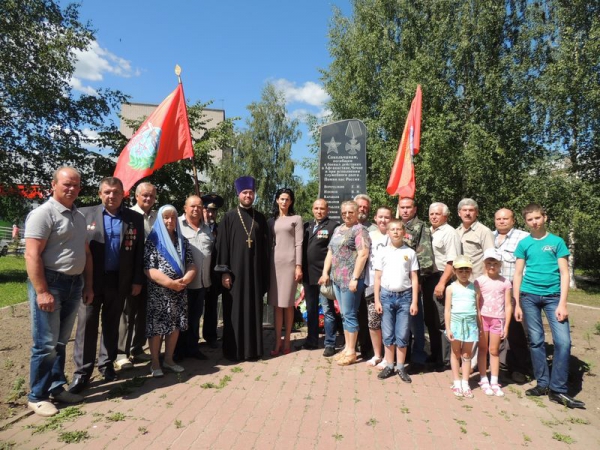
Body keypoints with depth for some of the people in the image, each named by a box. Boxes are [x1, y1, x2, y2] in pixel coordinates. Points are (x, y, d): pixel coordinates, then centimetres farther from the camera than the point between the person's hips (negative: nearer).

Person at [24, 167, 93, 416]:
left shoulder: (79, 216, 13)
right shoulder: (43, 213, -11)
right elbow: (32, 255, -17)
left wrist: (88, 285, 14)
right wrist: (42, 291, -21)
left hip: (74, 284, 7)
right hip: (49, 283, -7)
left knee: (61, 341, 16)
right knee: (46, 344, 0)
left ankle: (56, 387, 28)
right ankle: (37, 396, 15)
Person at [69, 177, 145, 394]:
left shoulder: (135, 218, 1)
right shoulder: (85, 214, 0)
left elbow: (139, 252, 2)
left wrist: (137, 280, -1)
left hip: (119, 281, 1)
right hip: (90, 280, -1)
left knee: (111, 324, 13)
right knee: (87, 324, 3)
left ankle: (107, 363, 28)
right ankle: (82, 370, 14)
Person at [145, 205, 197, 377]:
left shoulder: (182, 241, 9)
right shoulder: (153, 240, -4)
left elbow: (192, 266, 5)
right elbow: (148, 269, -13)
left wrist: (183, 281, -15)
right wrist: (170, 283, -19)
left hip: (179, 292, 4)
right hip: (158, 292, -4)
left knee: (175, 325, 10)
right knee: (157, 327, 1)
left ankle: (168, 360, 24)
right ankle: (155, 363, 17)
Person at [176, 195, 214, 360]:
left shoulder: (206, 227, 14)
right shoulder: (177, 224, -6)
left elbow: (212, 248, 20)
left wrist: (210, 276, 16)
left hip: (202, 281, 5)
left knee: (196, 316, 15)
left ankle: (193, 347, 27)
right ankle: (179, 350, 20)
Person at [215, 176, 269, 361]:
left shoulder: (260, 218, 9)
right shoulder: (229, 218, 0)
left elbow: (265, 247, 10)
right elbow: (222, 245, -4)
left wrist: (265, 273, 6)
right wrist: (224, 272, -11)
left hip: (254, 272, 3)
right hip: (235, 271, -3)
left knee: (253, 310, 8)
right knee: (234, 311, 3)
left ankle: (253, 348, 20)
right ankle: (234, 350, 14)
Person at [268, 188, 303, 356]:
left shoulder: (296, 219, 5)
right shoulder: (271, 221, 14)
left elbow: (299, 244, -1)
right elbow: (268, 243, 13)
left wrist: (298, 266, -8)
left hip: (290, 262, -3)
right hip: (274, 263, 3)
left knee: (288, 304, 2)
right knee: (276, 304, 3)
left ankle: (286, 341, 13)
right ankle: (277, 342, 9)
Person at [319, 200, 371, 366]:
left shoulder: (359, 230, -6)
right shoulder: (338, 230, 17)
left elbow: (363, 254, -16)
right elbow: (330, 252, 19)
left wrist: (355, 278, -20)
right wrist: (325, 273, 11)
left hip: (350, 279, -7)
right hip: (336, 278, 7)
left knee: (349, 315, -1)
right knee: (344, 315, 13)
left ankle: (351, 352, 9)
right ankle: (347, 348, 23)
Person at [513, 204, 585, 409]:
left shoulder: (557, 242, 3)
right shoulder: (524, 244, 6)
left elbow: (564, 273, 0)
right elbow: (518, 274, 6)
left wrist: (562, 303, -8)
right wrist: (517, 304, 2)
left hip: (553, 296, -1)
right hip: (529, 296, 1)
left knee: (563, 341, -7)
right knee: (536, 341, 6)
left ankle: (558, 389, 5)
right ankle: (543, 384, 19)